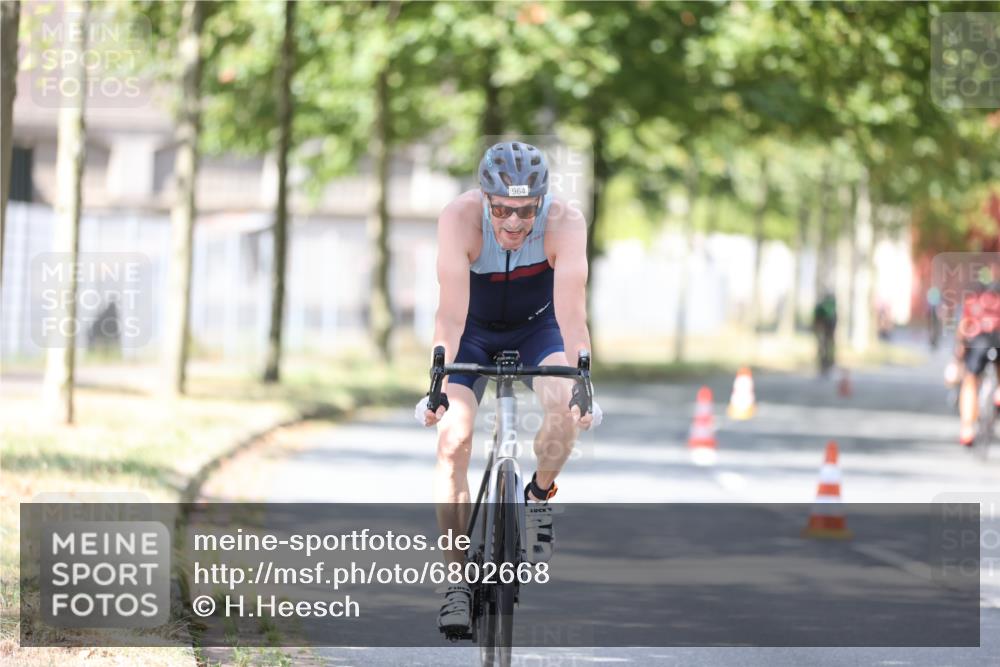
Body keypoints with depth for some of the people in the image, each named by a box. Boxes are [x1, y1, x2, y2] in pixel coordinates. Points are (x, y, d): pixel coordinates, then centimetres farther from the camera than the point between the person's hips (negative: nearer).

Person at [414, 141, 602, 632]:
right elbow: (452, 310, -36)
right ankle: (457, 581, -10)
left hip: (537, 327, 0)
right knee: (453, 439, -18)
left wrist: (583, 381, -46)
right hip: (475, 330, 0)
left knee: (566, 409, -28)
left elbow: (571, 313, -36)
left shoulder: (564, 222, -31)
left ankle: (539, 497, 3)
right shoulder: (460, 218, -33)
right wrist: (438, 384, -45)